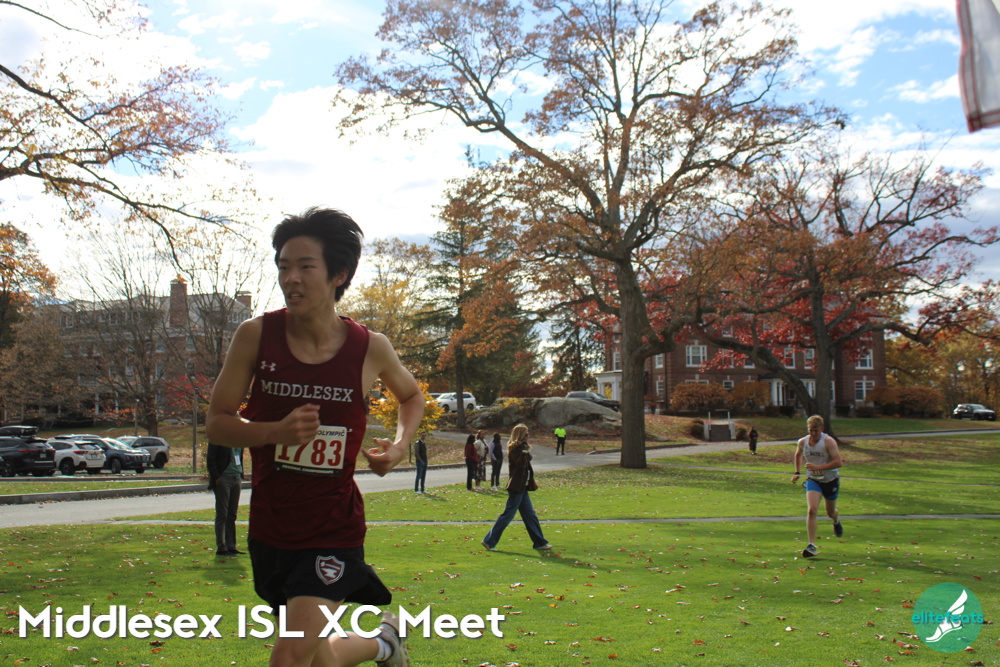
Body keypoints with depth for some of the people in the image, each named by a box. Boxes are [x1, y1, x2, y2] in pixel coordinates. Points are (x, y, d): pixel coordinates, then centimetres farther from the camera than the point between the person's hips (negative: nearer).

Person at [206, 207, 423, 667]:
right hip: (270, 530, 3)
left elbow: (411, 395, 14)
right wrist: (277, 430, -22)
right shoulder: (256, 335, -9)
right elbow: (216, 422, -4)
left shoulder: (370, 349, -8)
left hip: (334, 530, -2)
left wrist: (399, 445, -4)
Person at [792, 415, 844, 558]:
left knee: (830, 512, 17)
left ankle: (836, 520, 57)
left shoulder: (828, 441, -21)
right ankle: (812, 545, -20)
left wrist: (818, 467, -34)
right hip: (813, 480, 2)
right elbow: (798, 454, 17)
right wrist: (797, 472, 12)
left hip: (830, 480, -2)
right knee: (812, 510, -20)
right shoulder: (802, 442, -7)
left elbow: (838, 462, -29)